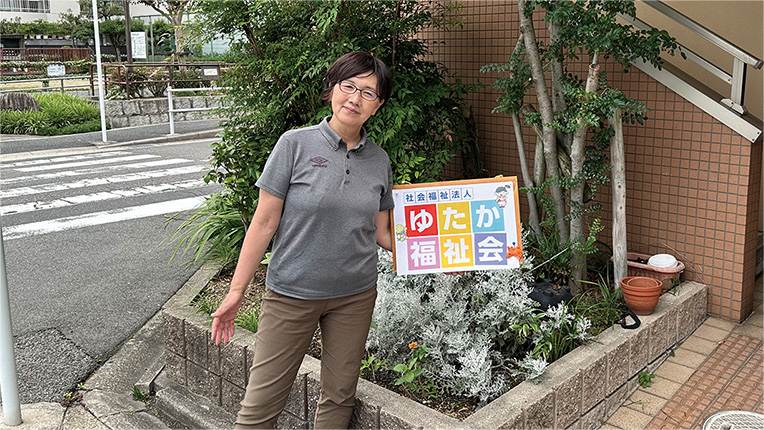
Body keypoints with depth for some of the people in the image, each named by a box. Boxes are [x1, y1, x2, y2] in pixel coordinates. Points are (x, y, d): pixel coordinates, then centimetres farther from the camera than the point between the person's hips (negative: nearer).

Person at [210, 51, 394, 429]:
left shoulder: (379, 160, 4)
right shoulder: (296, 145, -8)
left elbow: (381, 233, 10)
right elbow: (264, 223, -7)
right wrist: (236, 291, -7)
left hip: (356, 296, 4)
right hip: (291, 294, -3)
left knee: (339, 398, 13)